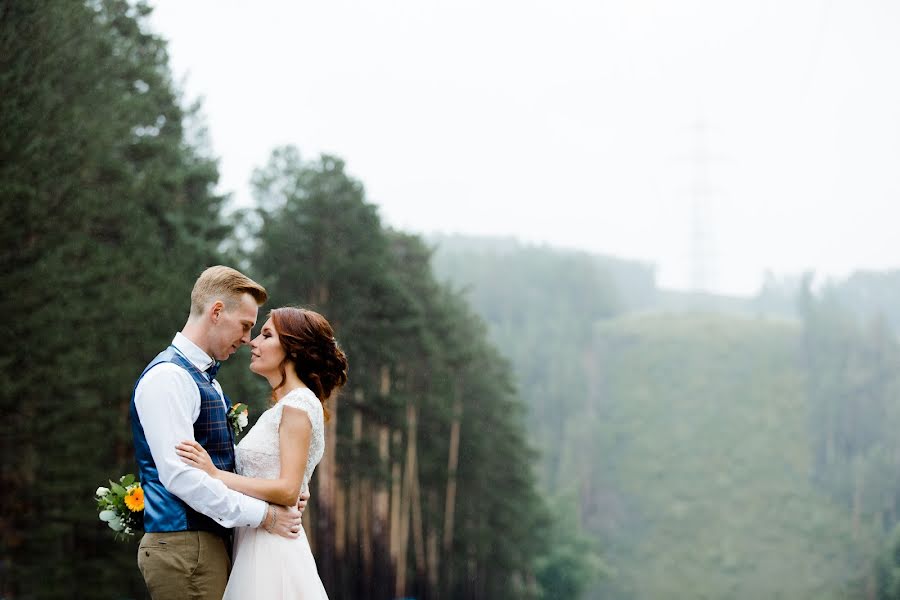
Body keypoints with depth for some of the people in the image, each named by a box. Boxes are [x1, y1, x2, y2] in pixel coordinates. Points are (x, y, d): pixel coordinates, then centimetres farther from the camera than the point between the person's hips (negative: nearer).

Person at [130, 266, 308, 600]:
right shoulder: (168, 377, -13)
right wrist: (263, 515, -17)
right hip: (183, 545, -10)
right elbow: (179, 475, -22)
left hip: (210, 543, 10)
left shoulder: (206, 378, 19)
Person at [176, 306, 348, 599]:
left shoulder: (298, 404, -10)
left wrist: (216, 474, -17)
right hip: (255, 542, 9)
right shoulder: (281, 408, 19)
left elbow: (287, 489, -18)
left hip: (272, 550, -9)